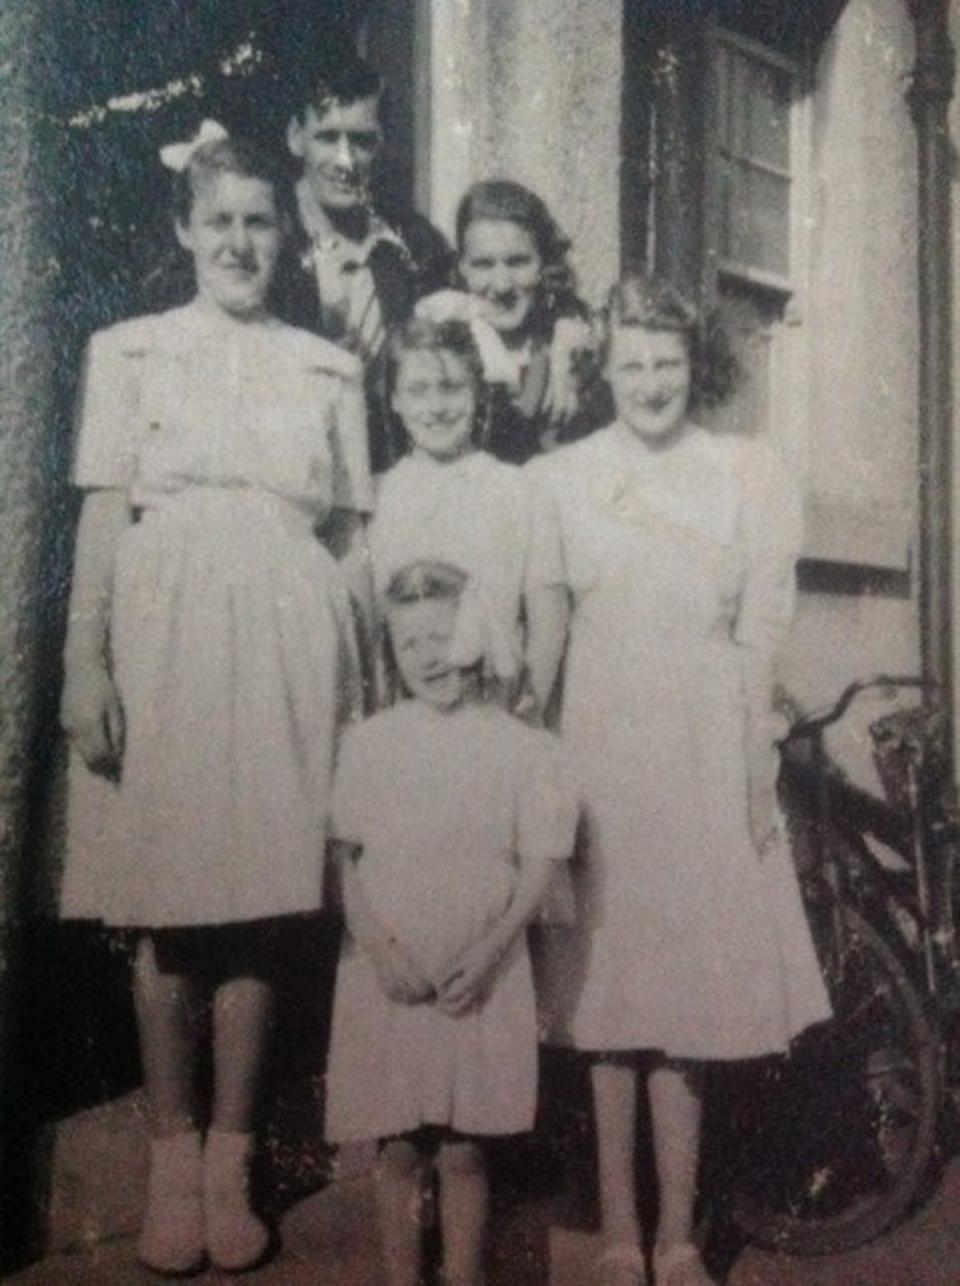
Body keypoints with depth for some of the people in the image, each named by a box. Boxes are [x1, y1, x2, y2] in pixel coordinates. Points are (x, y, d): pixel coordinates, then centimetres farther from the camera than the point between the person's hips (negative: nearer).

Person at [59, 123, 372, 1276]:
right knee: (165, 905, 3)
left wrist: (361, 676, 6)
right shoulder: (128, 350, 8)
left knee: (260, 901, 3)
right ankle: (170, 1150, 18)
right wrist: (86, 666, -8)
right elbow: (102, 517, 1)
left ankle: (229, 1157, 16)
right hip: (164, 634, -1)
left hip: (285, 642, 1)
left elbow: (349, 533, 11)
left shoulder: (329, 367, 13)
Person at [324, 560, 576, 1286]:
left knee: (463, 1151, 6)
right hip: (387, 978, 1)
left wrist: (489, 951, -13)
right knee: (400, 1150, 10)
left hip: (483, 980, -1)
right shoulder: (368, 742, 3)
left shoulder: (522, 746, -1)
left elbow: (539, 866, -2)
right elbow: (344, 857, 2)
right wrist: (379, 946, -10)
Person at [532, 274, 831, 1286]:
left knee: (687, 984, 4)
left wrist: (753, 762, -1)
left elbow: (761, 631, 3)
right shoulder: (560, 478, 5)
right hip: (597, 747, 0)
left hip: (705, 753, 0)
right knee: (605, 984, 4)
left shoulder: (750, 473, 5)